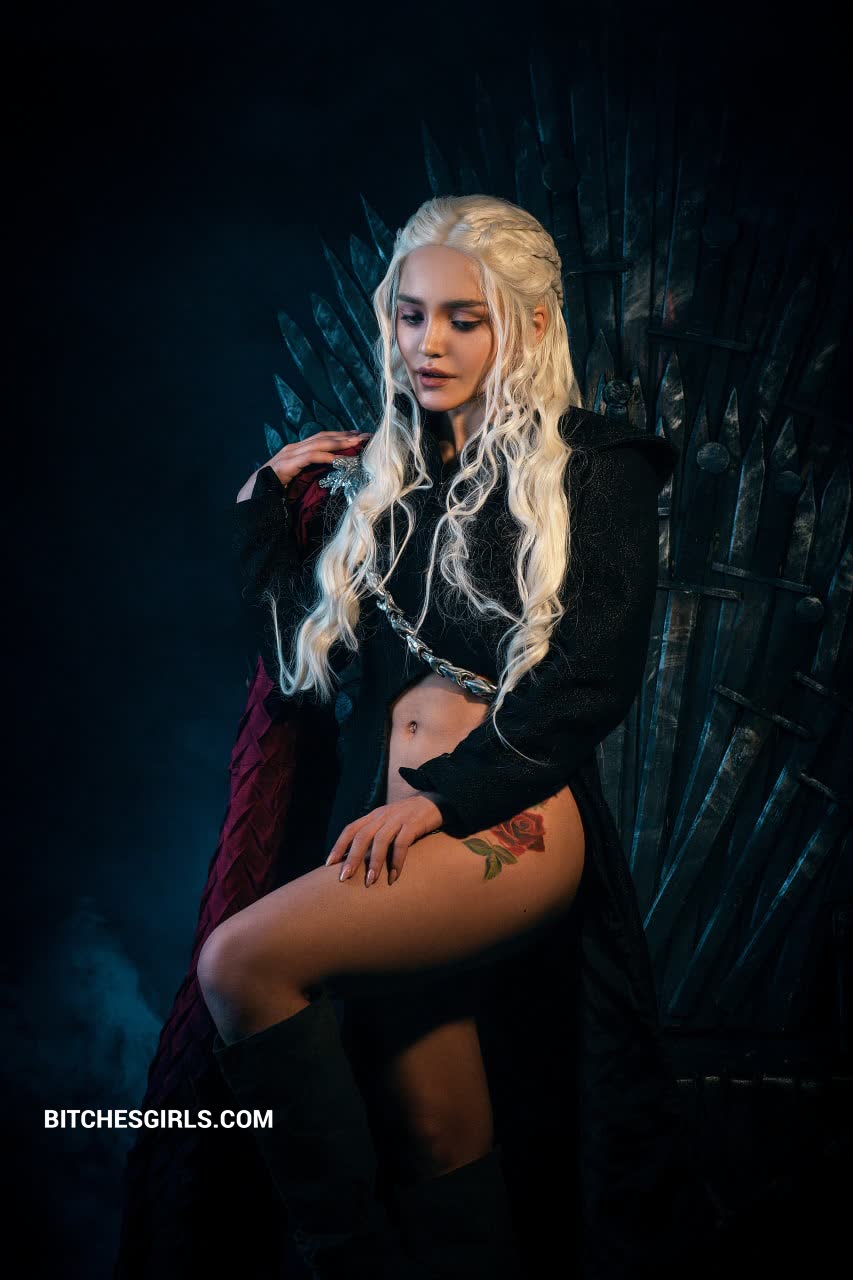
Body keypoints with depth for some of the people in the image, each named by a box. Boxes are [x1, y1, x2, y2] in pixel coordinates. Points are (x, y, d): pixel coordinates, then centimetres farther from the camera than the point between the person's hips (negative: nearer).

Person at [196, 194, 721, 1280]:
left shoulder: (596, 470, 3)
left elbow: (594, 682, -8)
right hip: (390, 833, 5)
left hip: (516, 821, -5)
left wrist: (443, 794, -15)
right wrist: (266, 499, 15)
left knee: (241, 962, -22)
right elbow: (300, 658, 17)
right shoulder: (380, 477, 19)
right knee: (439, 1144, 3)